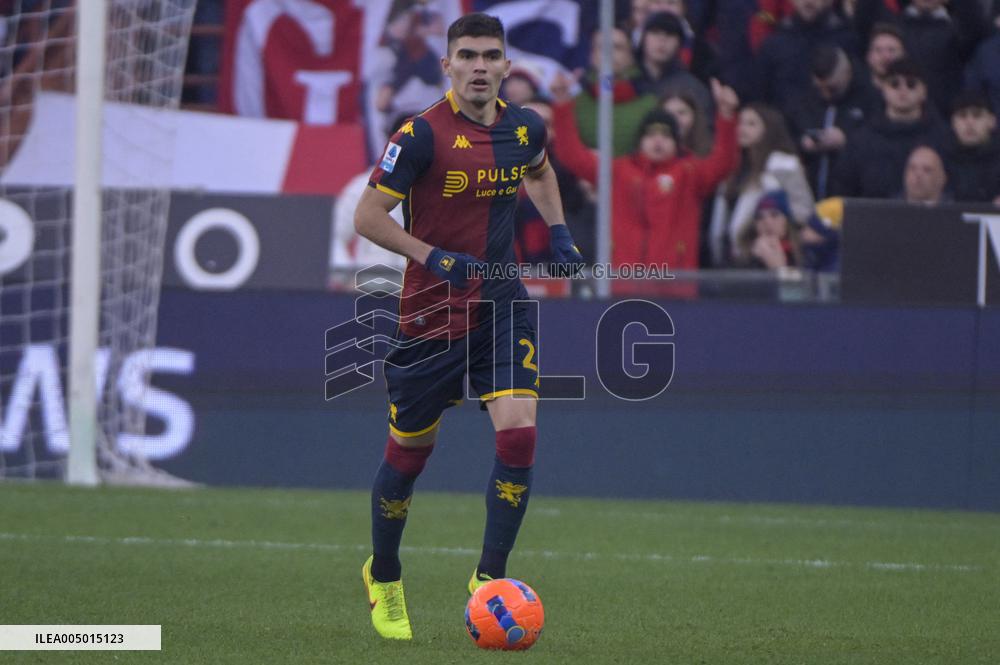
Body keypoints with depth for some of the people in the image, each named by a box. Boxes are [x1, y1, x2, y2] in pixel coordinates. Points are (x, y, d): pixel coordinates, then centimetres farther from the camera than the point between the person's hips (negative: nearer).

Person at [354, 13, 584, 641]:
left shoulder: (525, 128, 2)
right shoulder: (422, 135, -15)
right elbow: (368, 215, -13)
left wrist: (559, 230, 13)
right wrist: (435, 258, -24)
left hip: (503, 307, 4)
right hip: (430, 315, -4)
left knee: (519, 434, -15)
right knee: (408, 455, 7)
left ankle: (489, 578, -2)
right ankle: (383, 575, 33)